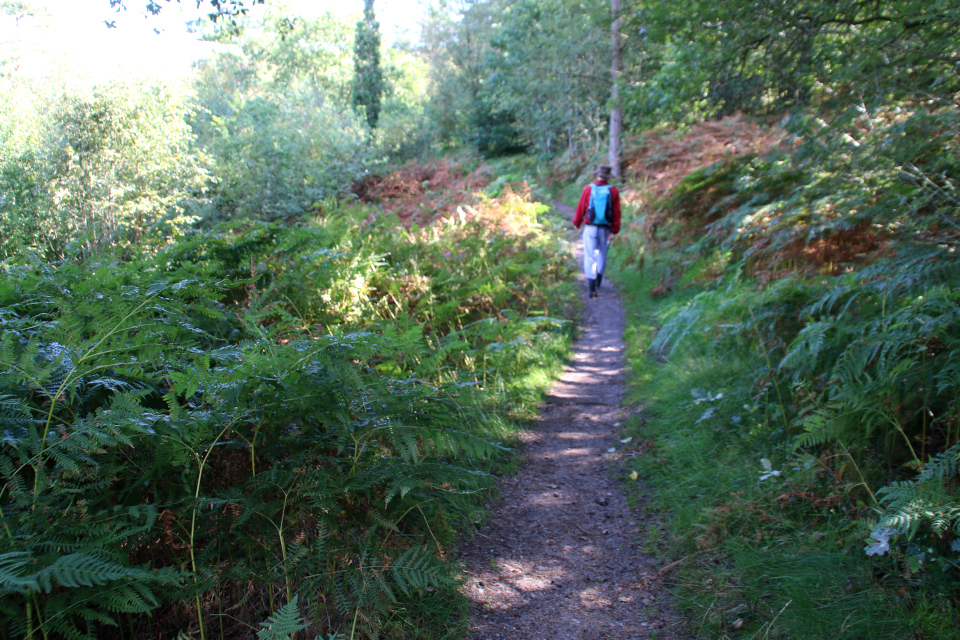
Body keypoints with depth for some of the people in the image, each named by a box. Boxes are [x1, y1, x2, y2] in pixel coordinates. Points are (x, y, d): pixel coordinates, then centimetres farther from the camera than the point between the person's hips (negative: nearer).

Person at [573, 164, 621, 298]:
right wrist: (614, 231, -2)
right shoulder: (613, 192, -3)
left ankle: (592, 289, -7)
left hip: (590, 228, -2)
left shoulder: (588, 189, -5)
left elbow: (580, 208, 1)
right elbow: (617, 213, -5)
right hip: (605, 230, 2)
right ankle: (598, 282, 34)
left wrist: (577, 223, 17)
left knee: (590, 257, 1)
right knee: (602, 256, 19)